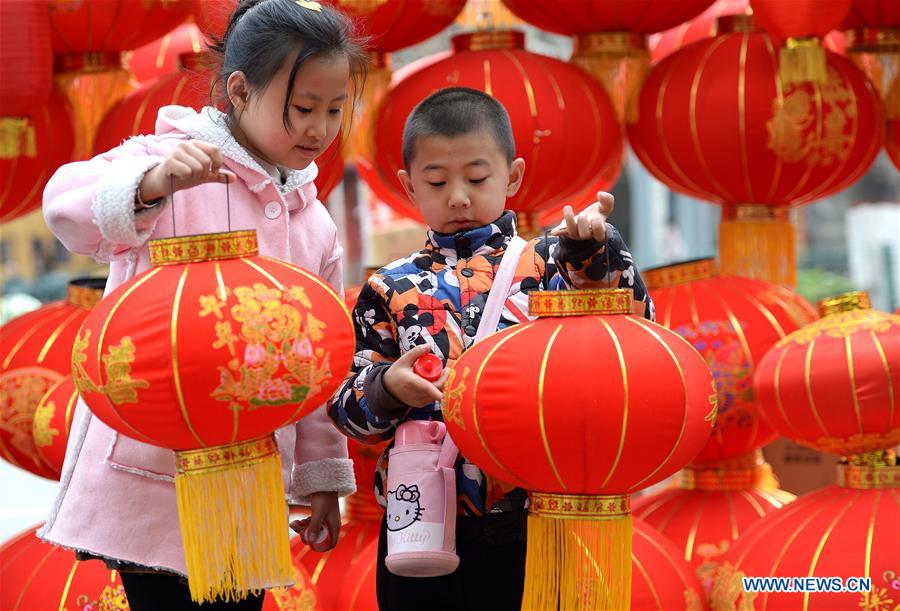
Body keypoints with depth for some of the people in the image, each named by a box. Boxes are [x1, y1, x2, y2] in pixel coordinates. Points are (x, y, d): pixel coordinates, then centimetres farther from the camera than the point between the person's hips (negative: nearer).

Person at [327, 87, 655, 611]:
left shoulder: (546, 266, 2)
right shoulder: (390, 291, 6)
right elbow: (351, 411, 7)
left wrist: (597, 251, -19)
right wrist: (387, 388, -13)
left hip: (526, 528, -1)